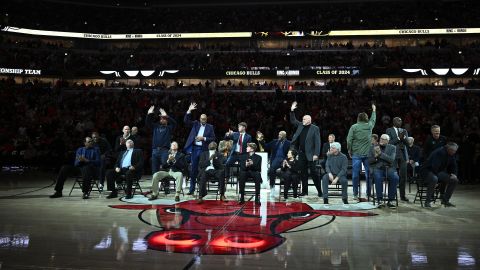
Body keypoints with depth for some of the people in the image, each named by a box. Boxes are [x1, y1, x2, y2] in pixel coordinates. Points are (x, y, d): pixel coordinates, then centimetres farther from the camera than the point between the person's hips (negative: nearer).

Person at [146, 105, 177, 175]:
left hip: (164, 150, -4)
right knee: (154, 169, 7)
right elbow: (147, 123, 17)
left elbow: (174, 123, -10)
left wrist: (166, 116, -17)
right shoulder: (156, 126, 19)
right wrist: (149, 114, 2)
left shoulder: (169, 128, 8)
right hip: (155, 150, 4)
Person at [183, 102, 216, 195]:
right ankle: (192, 189, 12)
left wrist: (204, 138, -13)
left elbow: (213, 138, 0)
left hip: (204, 150, -2)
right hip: (194, 149, 2)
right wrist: (189, 111, -11)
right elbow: (186, 121, 0)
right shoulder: (195, 124, 10)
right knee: (193, 169, 5)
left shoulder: (210, 127, 5)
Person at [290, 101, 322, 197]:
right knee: (303, 173, 10)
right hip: (301, 154, 6)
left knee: (313, 172, -4)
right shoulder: (300, 125, 12)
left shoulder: (315, 128, -6)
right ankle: (304, 191, 18)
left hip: (310, 155, -6)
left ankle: (320, 191, 6)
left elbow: (317, 142, -10)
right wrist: (292, 111, 11)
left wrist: (316, 154, -17)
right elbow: (293, 121, 24)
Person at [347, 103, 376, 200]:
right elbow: (373, 119, 27)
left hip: (356, 154, -2)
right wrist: (374, 110, 44)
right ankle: (368, 194, 12)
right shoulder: (369, 126, 5)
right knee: (368, 174, 7)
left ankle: (355, 194, 5)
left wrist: (349, 151, 6)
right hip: (367, 154, 2)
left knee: (355, 174, 2)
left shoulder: (354, 127, -3)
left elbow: (349, 140, -7)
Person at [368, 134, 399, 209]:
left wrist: (380, 153, -17)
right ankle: (379, 200, -25)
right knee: (378, 178, -35)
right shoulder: (373, 147, 11)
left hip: (389, 168, 1)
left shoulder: (392, 147, 9)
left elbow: (391, 160, -8)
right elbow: (369, 161, 7)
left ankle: (390, 201, -20)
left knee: (395, 178, -31)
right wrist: (375, 157, -14)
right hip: (377, 168, -1)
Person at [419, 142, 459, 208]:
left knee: (454, 180, -3)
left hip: (438, 172, 9)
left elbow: (453, 166, 14)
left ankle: (445, 200, 7)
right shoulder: (440, 152, -24)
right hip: (427, 171, -9)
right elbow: (435, 167, -29)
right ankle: (427, 201, -28)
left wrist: (454, 174, -6)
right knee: (434, 179, -41)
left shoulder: (451, 155, 4)